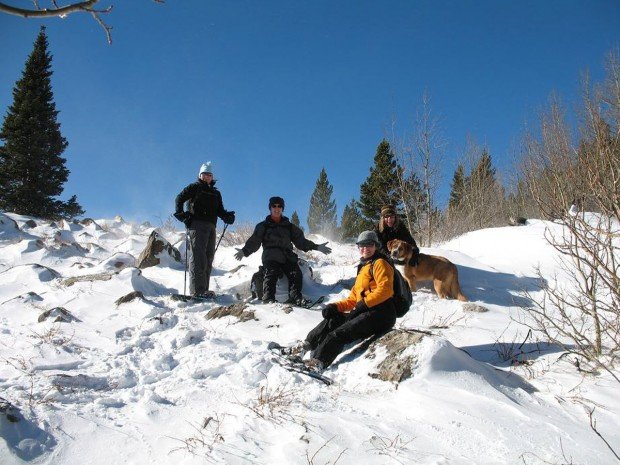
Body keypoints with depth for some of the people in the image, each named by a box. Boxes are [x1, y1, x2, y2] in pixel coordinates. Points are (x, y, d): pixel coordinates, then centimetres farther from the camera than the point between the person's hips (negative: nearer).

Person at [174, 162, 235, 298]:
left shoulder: (216, 193, 26)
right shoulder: (194, 187, 10)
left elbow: (219, 210, 21)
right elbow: (179, 198, 3)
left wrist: (227, 216, -1)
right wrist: (180, 213, -12)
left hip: (211, 226, 7)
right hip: (197, 224, -7)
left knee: (208, 257, 3)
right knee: (198, 256, -17)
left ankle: (203, 290, 6)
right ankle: (197, 290, -25)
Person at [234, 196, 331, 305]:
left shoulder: (289, 226, 25)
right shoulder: (263, 226, 17)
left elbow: (300, 241, 23)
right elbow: (254, 242, 8)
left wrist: (316, 247, 12)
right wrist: (244, 251, -12)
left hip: (287, 256, 2)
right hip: (271, 257, -2)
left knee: (295, 273, -24)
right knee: (271, 274, -29)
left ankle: (295, 298, -36)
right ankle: (268, 299, -41)